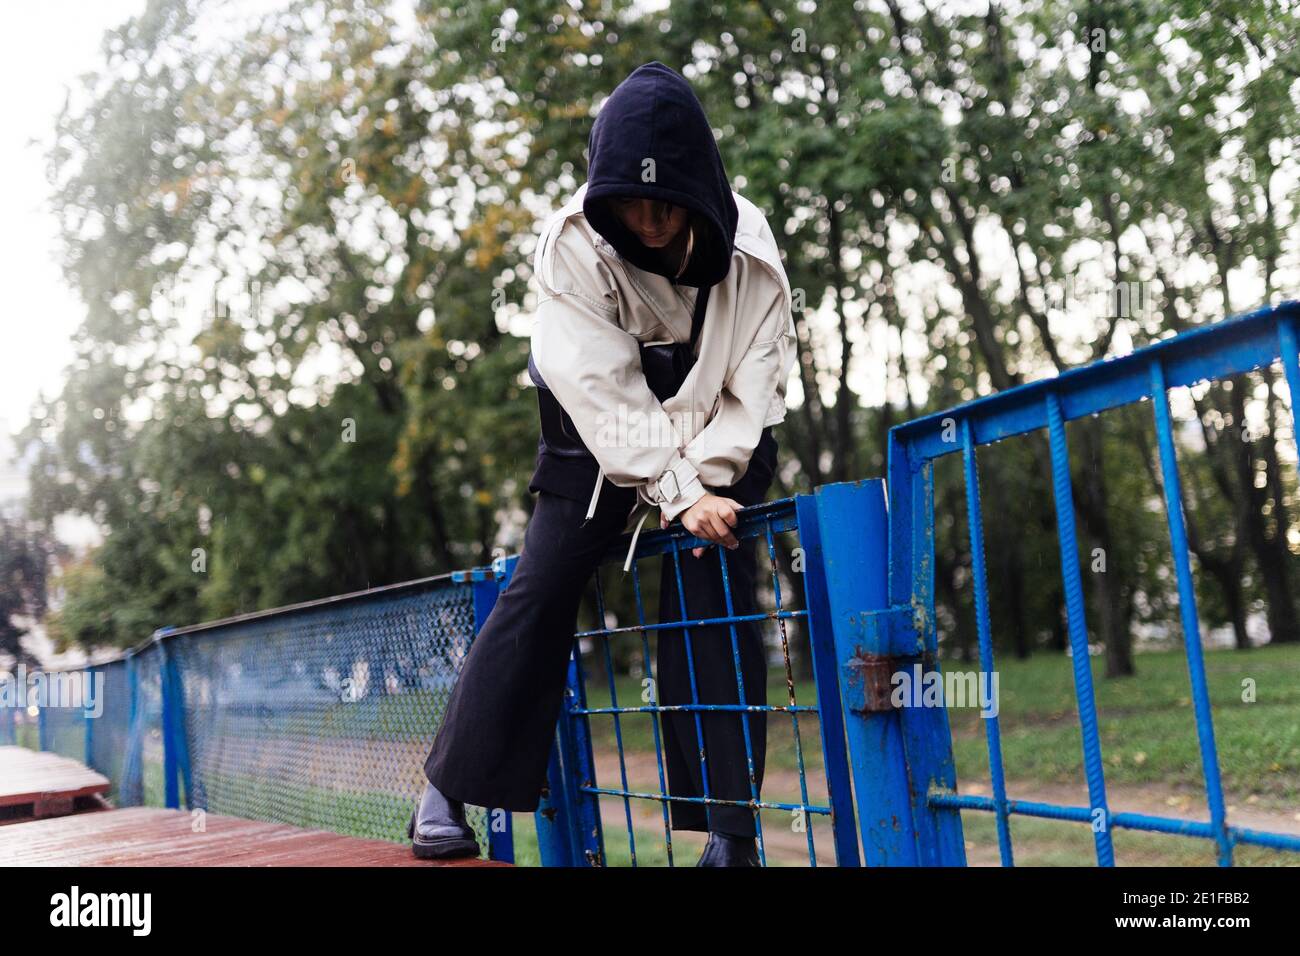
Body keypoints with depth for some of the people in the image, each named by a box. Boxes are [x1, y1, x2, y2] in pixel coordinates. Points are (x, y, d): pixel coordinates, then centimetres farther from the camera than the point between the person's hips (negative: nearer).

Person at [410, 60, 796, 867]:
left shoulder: (748, 249, -21)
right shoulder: (575, 245, -25)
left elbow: (756, 386, -16)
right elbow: (603, 393, -27)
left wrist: (704, 477, -29)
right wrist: (677, 494, -33)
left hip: (718, 437, 1)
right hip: (602, 434, 0)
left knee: (716, 594, -13)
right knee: (540, 588, -7)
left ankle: (730, 828, -7)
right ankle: (448, 790, 4)